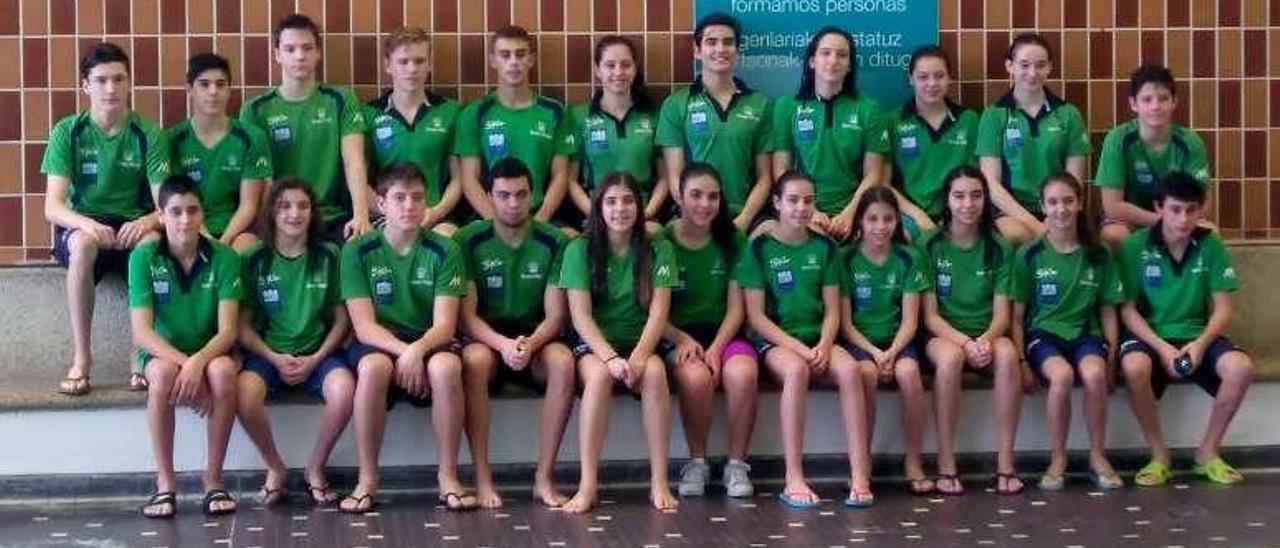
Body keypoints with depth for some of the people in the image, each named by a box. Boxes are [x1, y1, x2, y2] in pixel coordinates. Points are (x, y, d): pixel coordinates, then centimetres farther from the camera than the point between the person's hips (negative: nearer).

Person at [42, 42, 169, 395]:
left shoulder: (147, 134, -3)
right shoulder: (67, 132, -4)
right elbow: (52, 207, -11)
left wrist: (147, 221, -32)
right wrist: (86, 223, -34)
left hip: (132, 226, 1)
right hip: (81, 226, 0)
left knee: (153, 243, -35)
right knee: (83, 244, -37)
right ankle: (81, 356, -26)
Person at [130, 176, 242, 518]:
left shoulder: (224, 258, -7)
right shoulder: (143, 258, -8)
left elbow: (227, 331, -14)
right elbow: (141, 332, -14)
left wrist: (197, 363, -32)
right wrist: (182, 362, -29)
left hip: (210, 352, 0)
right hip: (162, 352, 0)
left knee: (223, 371, -34)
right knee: (163, 373, -36)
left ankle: (214, 479, -20)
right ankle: (165, 483, -24)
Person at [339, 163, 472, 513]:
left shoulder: (443, 251, 0)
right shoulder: (358, 251, -1)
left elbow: (445, 324, -7)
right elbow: (364, 326, -8)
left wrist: (417, 350, -28)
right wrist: (402, 350, -26)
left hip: (429, 343, 1)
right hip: (378, 343, 0)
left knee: (446, 366, -35)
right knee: (373, 367, -37)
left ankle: (448, 477, -20)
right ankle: (367, 481, -23)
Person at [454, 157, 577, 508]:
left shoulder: (553, 242, -1)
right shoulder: (468, 240, -4)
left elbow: (555, 315, -4)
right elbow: (467, 315, -8)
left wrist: (530, 344, -25)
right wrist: (503, 344, -26)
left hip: (535, 341, 1)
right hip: (487, 339, -1)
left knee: (563, 361, -32)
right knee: (474, 359, -36)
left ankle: (544, 476, -25)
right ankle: (482, 478, -30)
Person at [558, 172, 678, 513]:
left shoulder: (658, 250, 3)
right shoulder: (580, 250, -1)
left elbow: (658, 312, -6)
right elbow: (580, 316, -9)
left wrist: (638, 356, -23)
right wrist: (610, 357, -24)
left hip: (642, 343, 1)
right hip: (594, 344, -1)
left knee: (654, 371, -32)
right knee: (599, 374, -35)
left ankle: (659, 482, -28)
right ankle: (588, 483, -34)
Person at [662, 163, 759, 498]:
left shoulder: (733, 240, 6)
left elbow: (736, 308, 3)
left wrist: (716, 348, -13)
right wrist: (682, 340, -17)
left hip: (724, 333, 2)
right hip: (677, 335, -1)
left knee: (743, 373, -32)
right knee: (696, 377, -35)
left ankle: (737, 464, -14)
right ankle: (696, 463, -11)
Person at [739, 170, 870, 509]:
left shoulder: (824, 247, 12)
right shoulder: (759, 249, 1)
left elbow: (832, 310, 9)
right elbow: (755, 316, -4)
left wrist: (823, 346, -11)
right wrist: (799, 348, -15)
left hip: (817, 339, 3)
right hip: (774, 341, -3)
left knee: (849, 369, -30)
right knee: (796, 370, -37)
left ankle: (860, 476, -32)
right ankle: (793, 481, -36)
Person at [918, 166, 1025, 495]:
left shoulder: (998, 248, 7)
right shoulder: (930, 245, 0)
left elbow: (1001, 314, 2)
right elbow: (930, 315, -4)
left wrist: (986, 339, -20)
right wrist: (965, 341, -20)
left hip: (987, 335, 2)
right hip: (943, 334, -2)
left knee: (1007, 355, -33)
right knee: (950, 357, -37)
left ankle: (1005, 462, -27)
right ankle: (945, 464, -30)